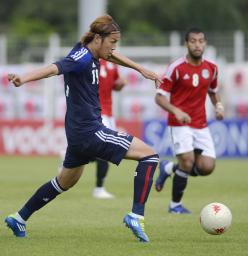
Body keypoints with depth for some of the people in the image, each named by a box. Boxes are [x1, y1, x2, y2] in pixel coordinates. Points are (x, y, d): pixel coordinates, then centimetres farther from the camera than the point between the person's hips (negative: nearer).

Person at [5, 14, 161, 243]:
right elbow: (55, 68, -37)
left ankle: (19, 218, 36)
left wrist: (142, 70, 33)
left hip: (79, 134, 10)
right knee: (149, 155, -8)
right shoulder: (82, 57, -19)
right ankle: (136, 216, -15)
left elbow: (113, 56, 32)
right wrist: (24, 79, -53)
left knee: (65, 182, 29)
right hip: (90, 132, -10)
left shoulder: (91, 54, 9)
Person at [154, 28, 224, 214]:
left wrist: (218, 105, 0)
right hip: (180, 123, -5)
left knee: (207, 167, -5)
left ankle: (169, 168, 22)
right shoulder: (176, 68, -11)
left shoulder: (211, 68, 4)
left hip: (201, 125, 5)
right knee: (188, 161, -18)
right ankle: (175, 205, 3)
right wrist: (176, 111, -26)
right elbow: (159, 97, -9)